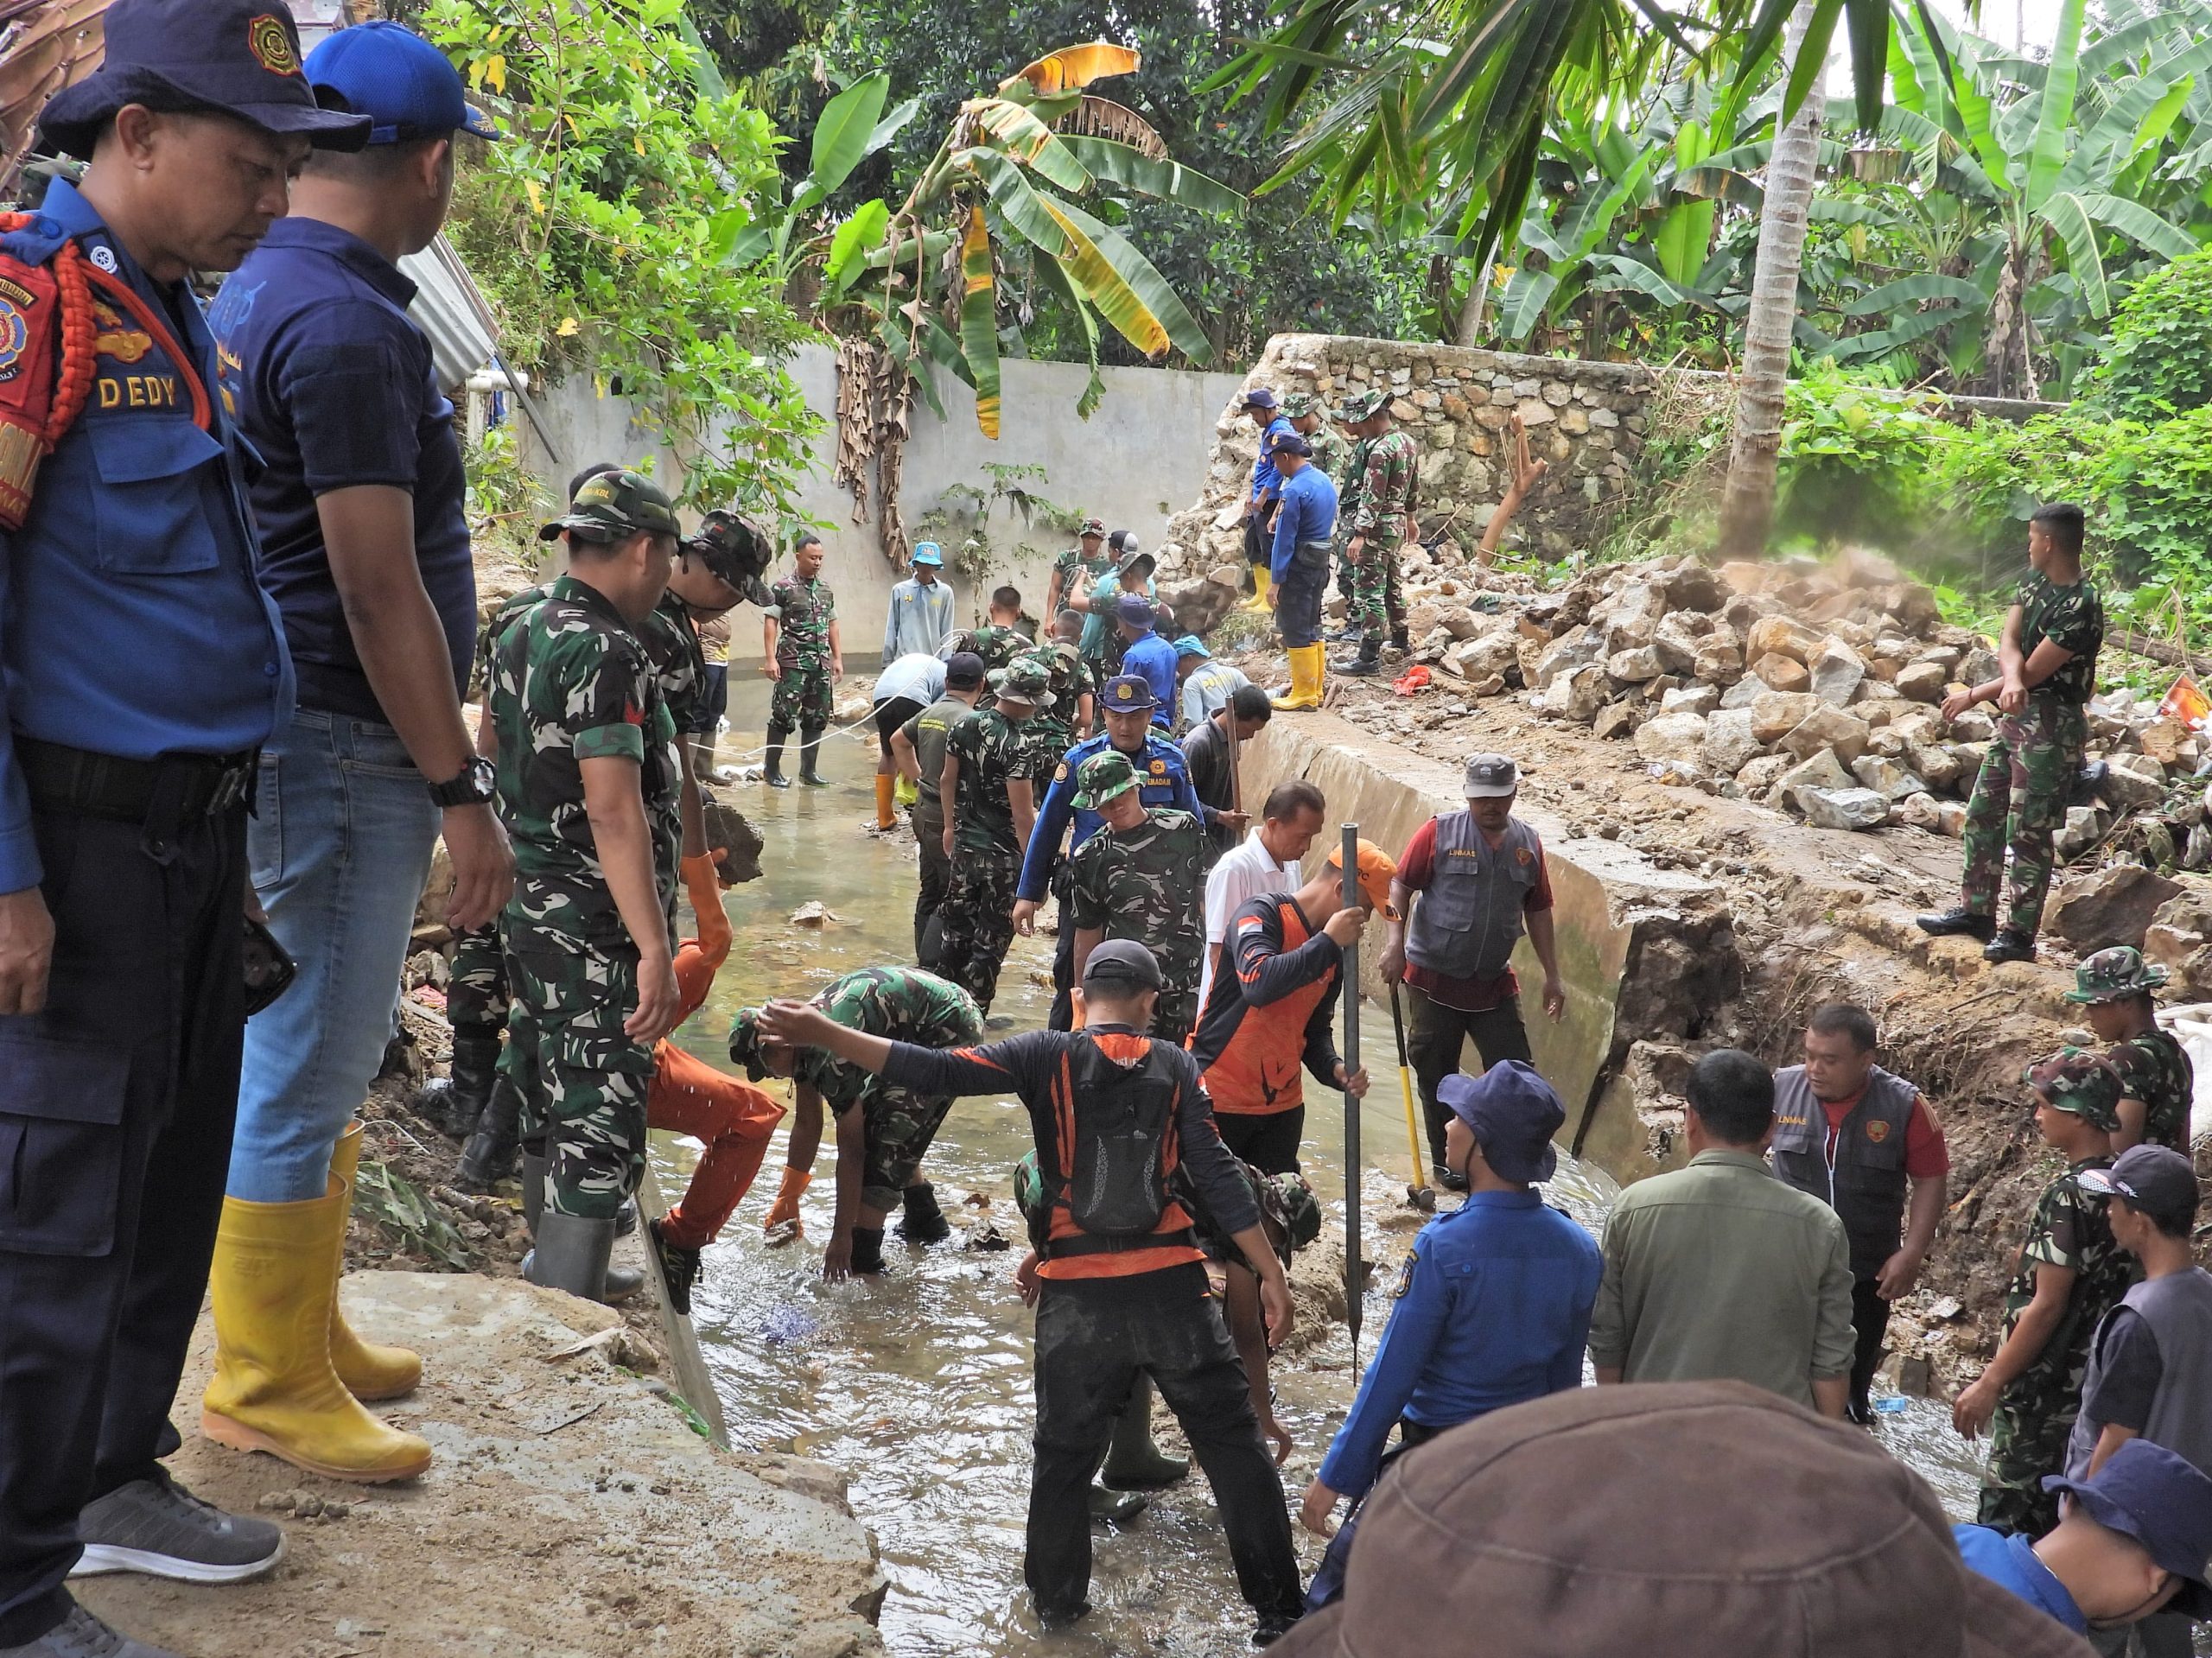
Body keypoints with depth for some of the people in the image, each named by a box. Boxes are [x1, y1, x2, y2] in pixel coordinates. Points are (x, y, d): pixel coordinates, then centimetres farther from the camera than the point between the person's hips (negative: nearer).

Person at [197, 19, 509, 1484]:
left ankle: (305, 1329, 32)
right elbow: (378, 590, -22)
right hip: (347, 743, -10)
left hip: (297, 729, 10)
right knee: (306, 1068, 0)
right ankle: (269, 1382, 13)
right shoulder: (351, 325, -19)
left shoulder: (256, 293, 14)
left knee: (328, 1055, 19)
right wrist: (461, 791, -17)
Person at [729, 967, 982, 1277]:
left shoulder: (828, 1052, -27)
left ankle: (861, 1263, -9)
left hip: (949, 1030, -10)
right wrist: (787, 1203, 14)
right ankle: (926, 1225, 35)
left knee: (881, 1139, -12)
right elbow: (806, 1125, 11)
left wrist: (840, 1237, -16)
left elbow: (850, 1151, -22)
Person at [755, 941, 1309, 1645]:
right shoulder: (1175, 1066, 3)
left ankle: (1057, 1602, 31)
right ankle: (1278, 1608, 12)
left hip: (1077, 1296, 0)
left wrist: (823, 1035, -14)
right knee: (1233, 1445, 10)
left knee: (1064, 1456, 19)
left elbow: (939, 1073, -12)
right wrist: (1271, 1275, 0)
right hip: (1170, 1289, 0)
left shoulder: (1048, 1055, -2)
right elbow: (1216, 1176, -3)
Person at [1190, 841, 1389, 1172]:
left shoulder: (1333, 956, 9)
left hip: (1282, 1105, 7)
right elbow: (1258, 984, -32)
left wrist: (1335, 1070, -5)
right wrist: (1328, 942, -26)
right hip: (1220, 1099, -7)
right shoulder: (1263, 914, -14)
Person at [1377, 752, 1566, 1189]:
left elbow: (1538, 911, 11)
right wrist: (1396, 943, -22)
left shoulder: (1528, 844, 4)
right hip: (1435, 977, -3)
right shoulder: (1439, 833, -8)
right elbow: (1401, 887, -9)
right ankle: (1446, 1161, 22)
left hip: (1494, 982, 3)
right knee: (1436, 1075, 7)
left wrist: (1553, 976, 9)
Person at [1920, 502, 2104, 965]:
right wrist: (2012, 681, -25)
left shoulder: (2080, 606, -20)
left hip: (2051, 726, -9)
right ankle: (1976, 911, 26)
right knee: (1983, 813, 15)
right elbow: (2009, 641, -4)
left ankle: (2020, 934, 3)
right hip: (2015, 717, 9)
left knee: (2027, 833, -4)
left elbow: (2035, 672, -19)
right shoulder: (2034, 581, 6)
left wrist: (1974, 696, -10)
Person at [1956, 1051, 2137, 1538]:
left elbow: (2047, 1304, -22)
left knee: (2008, 1516, 0)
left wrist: (1990, 1383, -17)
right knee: (2062, 1511, 18)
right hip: (2094, 1383, 9)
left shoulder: (2069, 1195, -21)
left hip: (2045, 1389, -9)